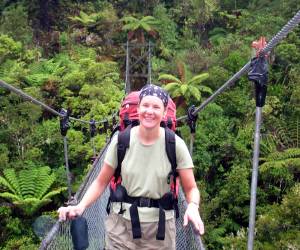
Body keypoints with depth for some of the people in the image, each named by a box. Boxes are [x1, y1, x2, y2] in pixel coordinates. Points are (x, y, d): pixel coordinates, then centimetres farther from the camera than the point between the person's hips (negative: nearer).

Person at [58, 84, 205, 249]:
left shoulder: (175, 144, -11)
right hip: (121, 226, 1)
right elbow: (101, 182, 0)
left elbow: (191, 189, -6)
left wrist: (193, 206, -27)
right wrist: (81, 206, -15)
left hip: (159, 229, 0)